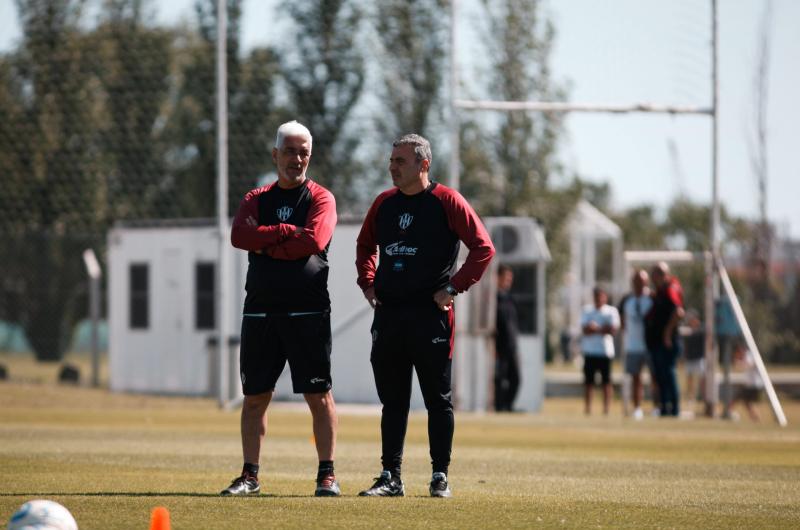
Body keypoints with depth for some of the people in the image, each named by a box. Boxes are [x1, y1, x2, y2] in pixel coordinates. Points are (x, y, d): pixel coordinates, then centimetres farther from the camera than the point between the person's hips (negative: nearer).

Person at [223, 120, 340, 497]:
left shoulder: (321, 199, 4)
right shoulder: (257, 199, 14)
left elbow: (313, 241, -15)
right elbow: (239, 236, -5)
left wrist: (265, 242, -7)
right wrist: (287, 232, -12)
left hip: (308, 312, -4)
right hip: (260, 310, 4)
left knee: (319, 395, -4)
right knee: (255, 395, 5)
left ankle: (327, 474, 1)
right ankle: (250, 476, 11)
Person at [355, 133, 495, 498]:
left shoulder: (446, 202, -6)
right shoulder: (384, 203, 11)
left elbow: (483, 247, -8)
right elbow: (365, 245, 28)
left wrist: (454, 288, -12)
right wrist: (368, 284, 14)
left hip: (430, 314, -5)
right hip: (388, 314, 5)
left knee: (437, 399, 1)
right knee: (392, 400, 7)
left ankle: (440, 477, 7)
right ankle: (391, 477, 11)